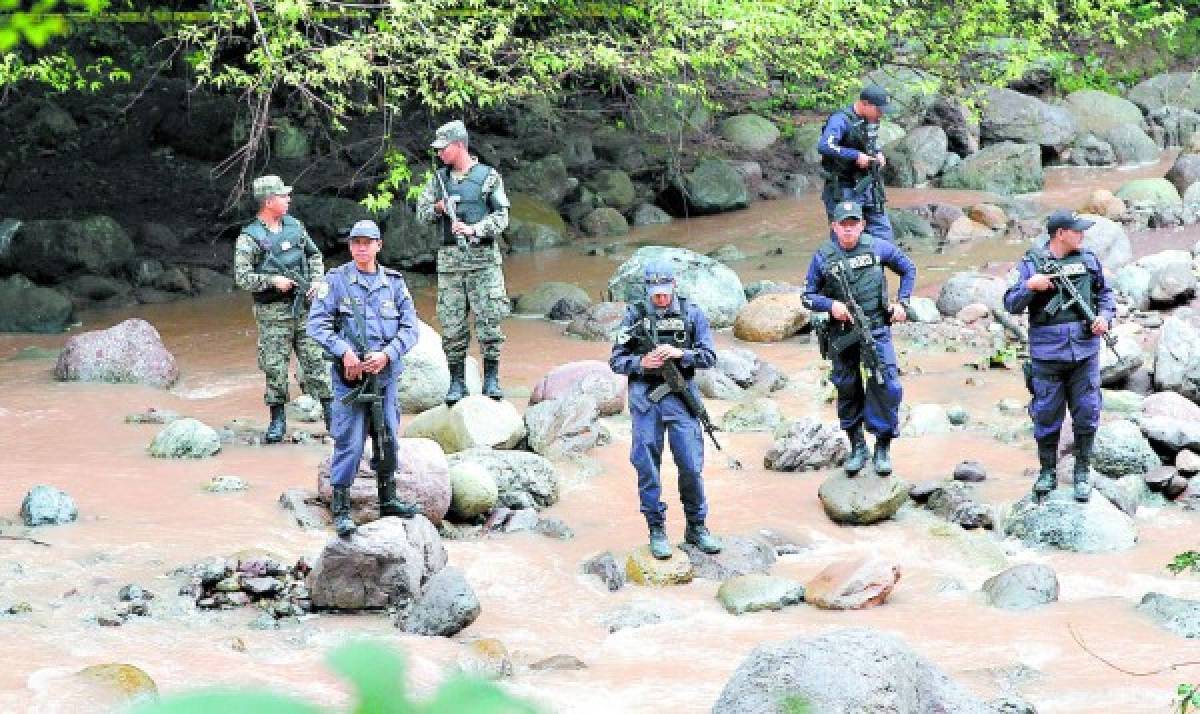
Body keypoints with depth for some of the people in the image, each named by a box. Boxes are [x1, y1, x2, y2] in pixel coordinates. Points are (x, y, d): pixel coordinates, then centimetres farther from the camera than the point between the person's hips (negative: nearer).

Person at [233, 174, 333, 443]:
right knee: (275, 366, 0)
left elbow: (314, 255, 21)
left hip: (304, 306, 4)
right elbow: (242, 277, -12)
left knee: (315, 359, 3)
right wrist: (273, 281, -19)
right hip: (273, 312, -4)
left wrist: (317, 280, 6)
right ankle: (277, 421, 10)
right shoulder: (249, 237, -8)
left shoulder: (294, 226, 10)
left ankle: (330, 413, 7)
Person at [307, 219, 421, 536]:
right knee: (349, 442, -5)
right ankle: (340, 509, 0)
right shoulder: (337, 280, -1)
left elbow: (410, 327, 4)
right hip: (349, 375, -3)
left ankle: (388, 499, 26)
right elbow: (317, 323, -6)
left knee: (388, 438, 11)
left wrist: (387, 354, -12)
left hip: (385, 373, 4)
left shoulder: (394, 283, 7)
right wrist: (344, 351, -18)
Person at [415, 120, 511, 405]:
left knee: (489, 320, -7)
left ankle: (491, 379, -1)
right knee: (452, 323, 1)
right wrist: (437, 209, -5)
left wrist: (473, 229, -16)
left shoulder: (488, 176, 1)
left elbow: (501, 217, -3)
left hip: (483, 256, -3)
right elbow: (421, 211, 16)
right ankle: (457, 382, 6)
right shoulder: (439, 178, 13)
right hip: (449, 259, 4)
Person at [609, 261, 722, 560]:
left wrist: (680, 353, -16)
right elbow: (616, 361, 4)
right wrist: (641, 363, -15)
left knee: (691, 466, -1)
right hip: (645, 398, 0)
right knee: (647, 466, 1)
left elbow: (709, 356, 1)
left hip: (680, 397, 0)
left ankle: (696, 528, 15)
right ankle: (657, 531, 10)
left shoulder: (691, 314, 4)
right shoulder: (634, 316, 3)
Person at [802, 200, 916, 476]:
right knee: (848, 391, 9)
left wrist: (902, 302, 5)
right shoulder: (823, 257, -2)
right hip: (841, 335, 1)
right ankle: (857, 448, 23)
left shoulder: (878, 247, -1)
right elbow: (808, 297, 4)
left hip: (876, 329, -1)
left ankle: (883, 449, 2)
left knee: (886, 387, -11)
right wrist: (830, 305, -15)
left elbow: (908, 269, 14)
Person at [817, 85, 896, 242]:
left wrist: (878, 154, 7)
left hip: (868, 186, 8)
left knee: (883, 234, 5)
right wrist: (856, 156, -26)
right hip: (844, 190, -8)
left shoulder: (872, 121, 9)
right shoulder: (842, 120, -17)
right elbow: (824, 146, -32)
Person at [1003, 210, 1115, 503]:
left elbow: (1105, 293, 18)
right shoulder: (1030, 264, -3)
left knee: (1086, 414, 4)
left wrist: (1105, 316, -1)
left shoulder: (1088, 260, 6)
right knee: (1047, 416, 5)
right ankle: (1047, 473, 19)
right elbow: (1011, 304, -3)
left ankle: (1082, 473, 16)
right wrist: (1030, 286, -21)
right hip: (1047, 355, -2)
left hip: (1084, 353, 2)